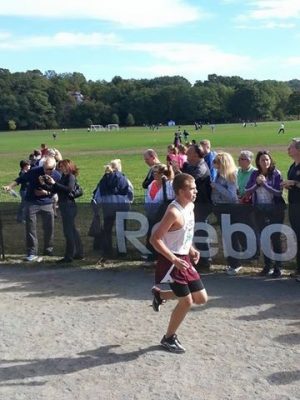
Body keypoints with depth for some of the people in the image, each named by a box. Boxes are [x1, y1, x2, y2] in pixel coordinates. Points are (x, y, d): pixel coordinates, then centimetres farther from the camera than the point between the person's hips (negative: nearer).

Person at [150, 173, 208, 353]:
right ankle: (169, 338, 19)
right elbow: (155, 239, -24)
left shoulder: (190, 206, 4)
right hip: (173, 261, -9)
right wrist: (174, 260, -26)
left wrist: (192, 250, 7)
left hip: (185, 259, 9)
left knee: (202, 298, 11)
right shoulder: (174, 212, -23)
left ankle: (160, 294, 28)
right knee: (186, 301, -2)